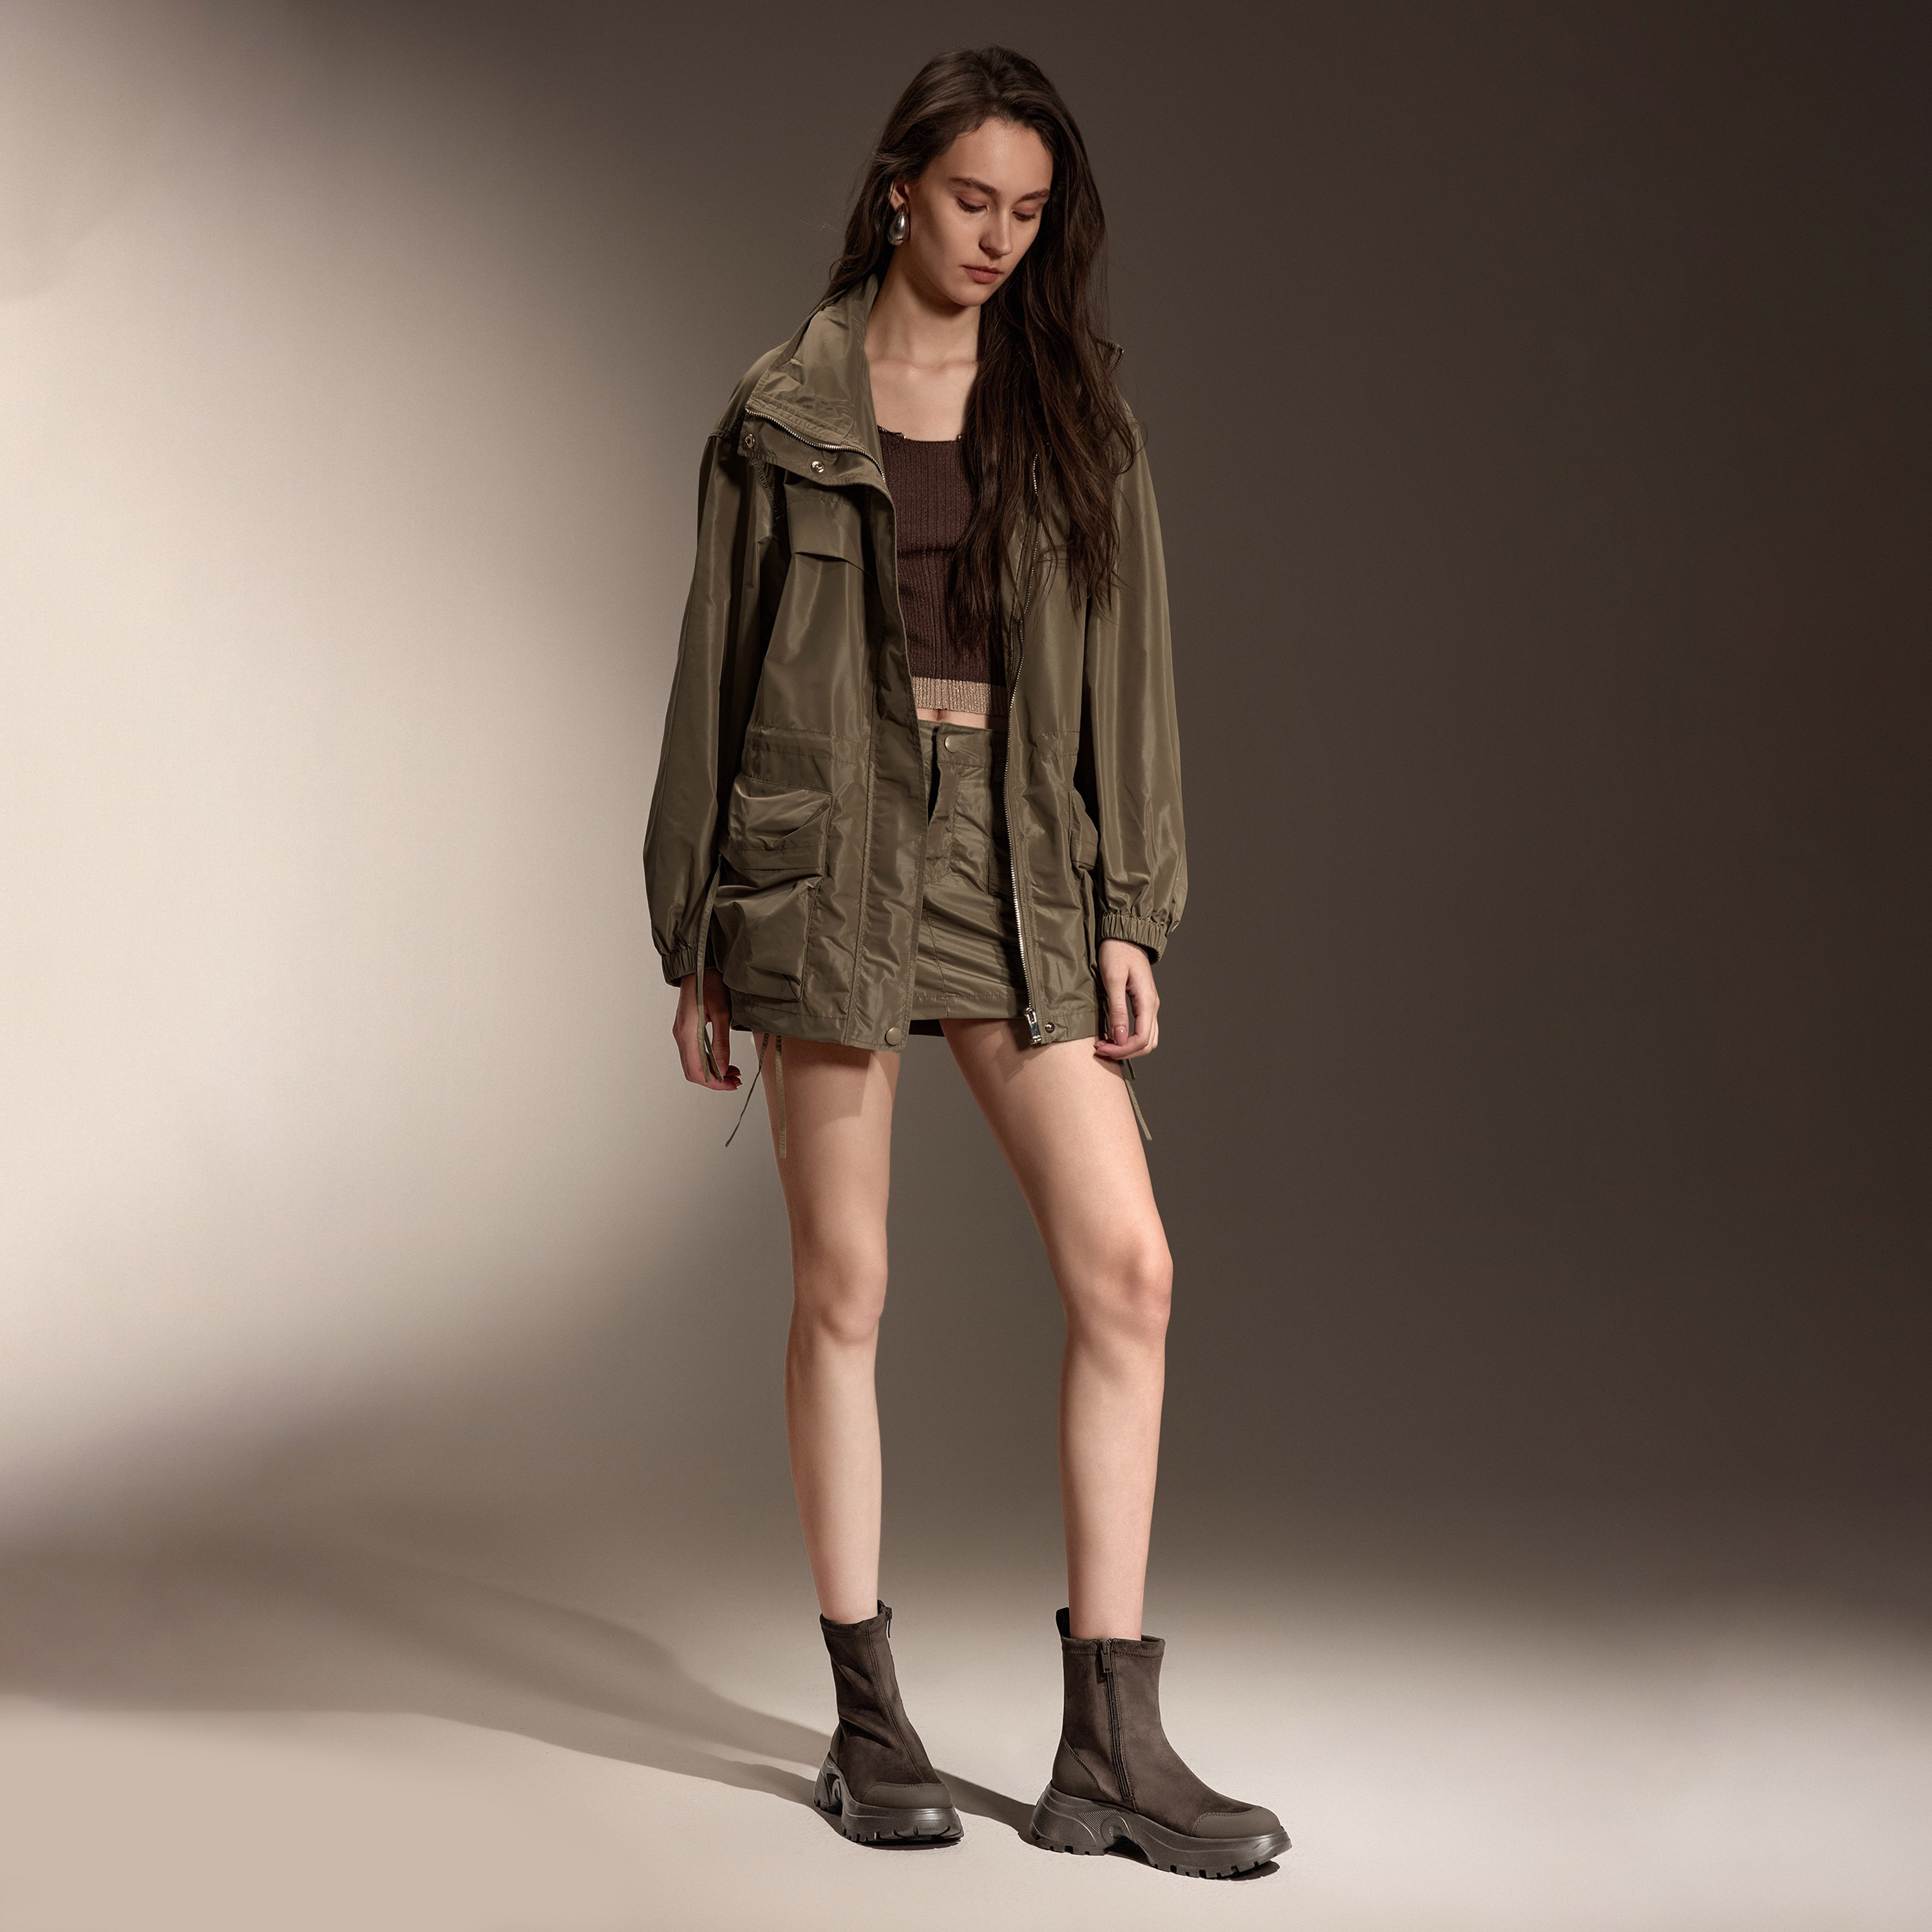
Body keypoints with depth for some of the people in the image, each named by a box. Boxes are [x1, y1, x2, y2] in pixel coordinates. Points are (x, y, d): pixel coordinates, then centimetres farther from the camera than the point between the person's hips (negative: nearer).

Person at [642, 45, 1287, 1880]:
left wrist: (1128, 909, 0)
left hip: (1021, 857, 3)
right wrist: (698, 941, 4)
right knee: (842, 1285, 2)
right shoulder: (782, 414, 4)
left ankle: (1110, 1745, -1)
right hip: (832, 850, -2)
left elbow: (1125, 664, 8)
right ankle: (867, 1717, 14)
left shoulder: (1076, 412, 11)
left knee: (1125, 1265, -8)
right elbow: (717, 677, 6)